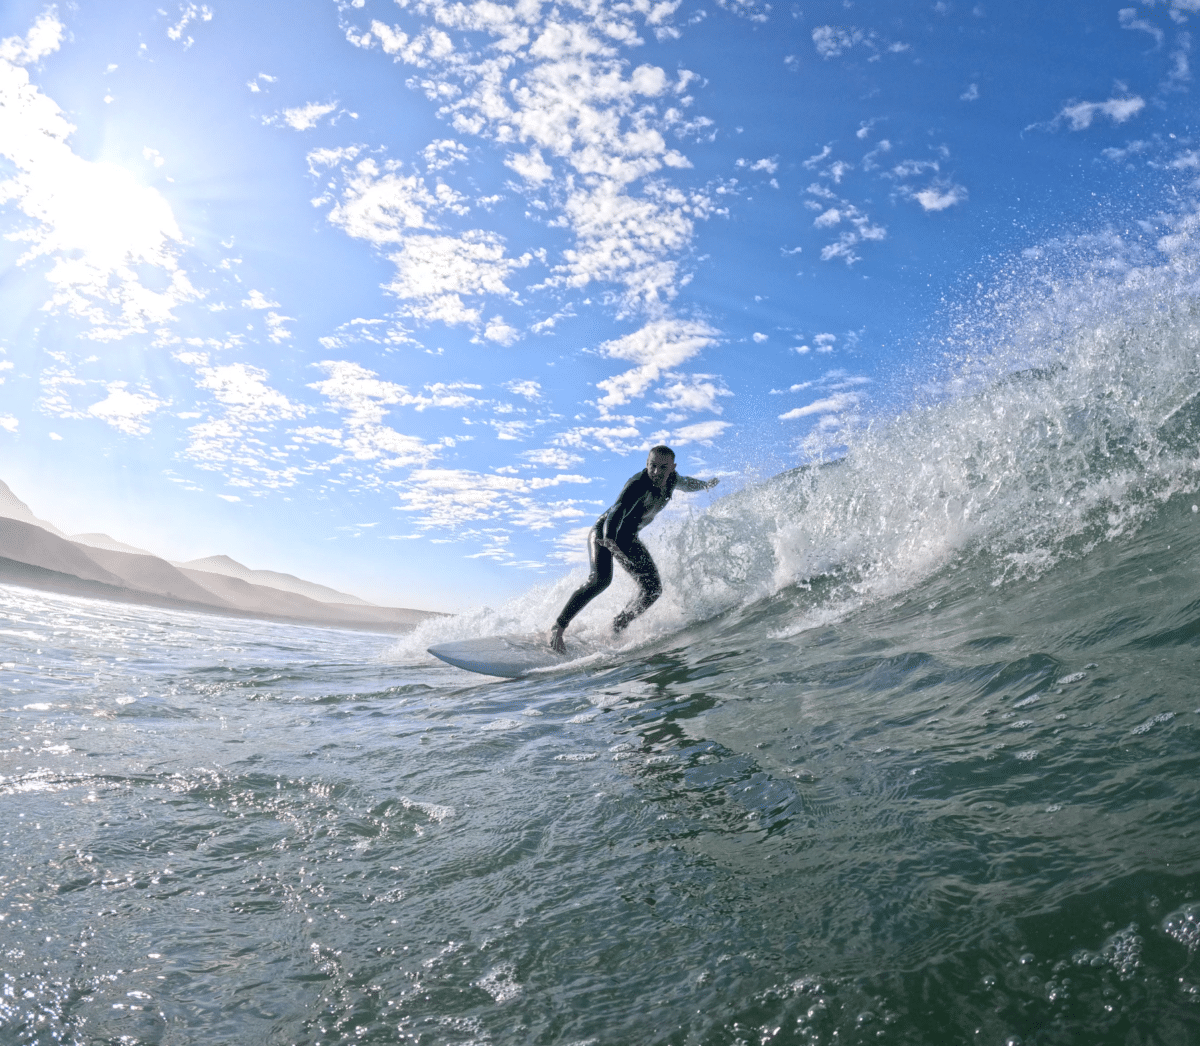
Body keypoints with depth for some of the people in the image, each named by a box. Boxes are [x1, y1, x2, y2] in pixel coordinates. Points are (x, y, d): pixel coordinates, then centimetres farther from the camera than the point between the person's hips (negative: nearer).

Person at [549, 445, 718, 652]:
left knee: (652, 589, -6)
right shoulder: (638, 484, -31)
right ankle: (558, 627, -27)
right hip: (604, 533, -7)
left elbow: (685, 482, 19)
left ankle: (619, 625, 11)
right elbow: (618, 508, -49)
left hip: (628, 539, 7)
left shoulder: (672, 479, -7)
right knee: (600, 579, -32)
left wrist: (704, 484, 39)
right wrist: (609, 539, -68)